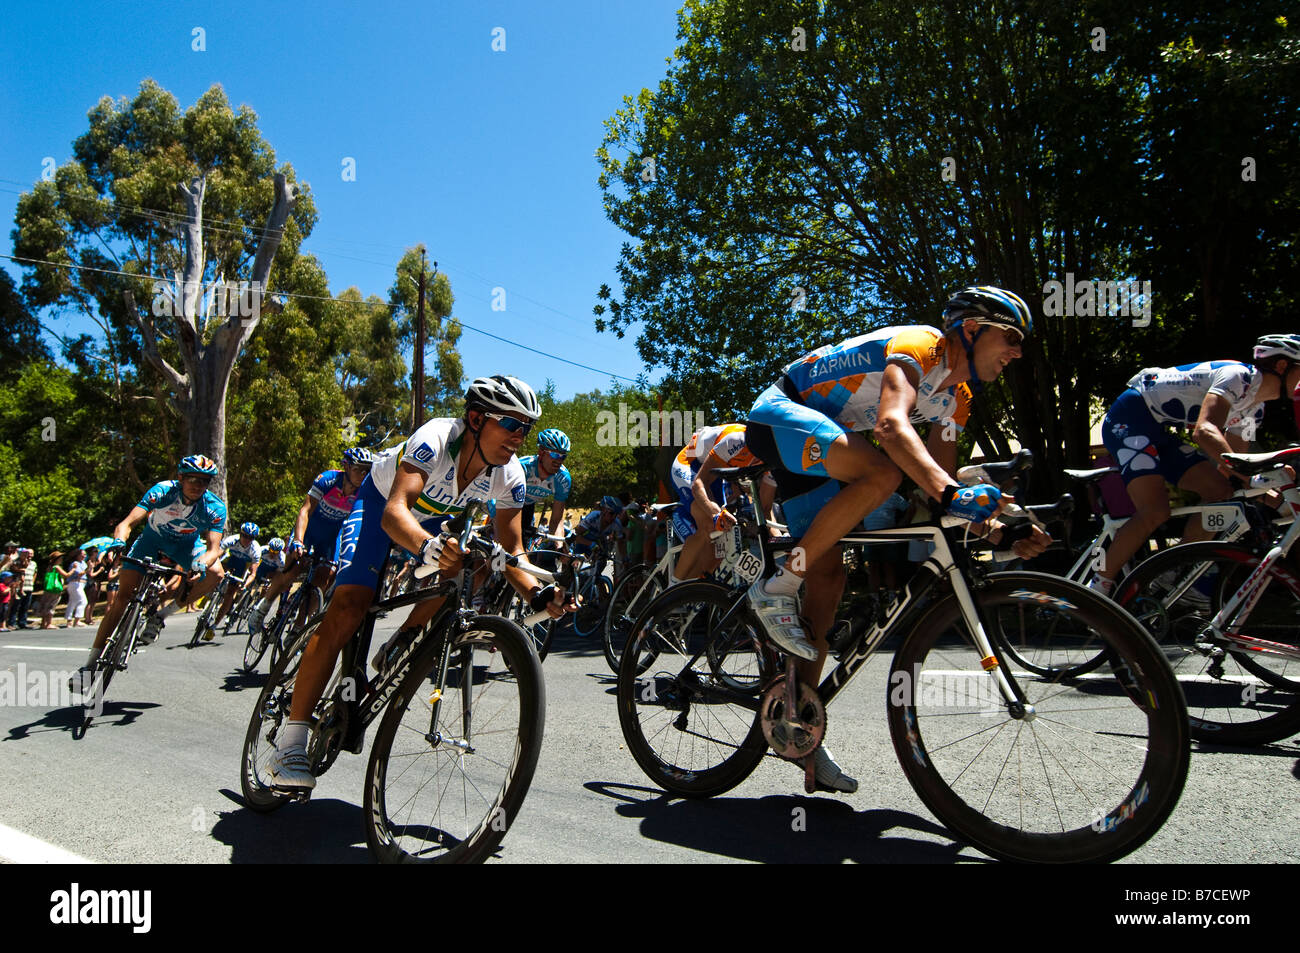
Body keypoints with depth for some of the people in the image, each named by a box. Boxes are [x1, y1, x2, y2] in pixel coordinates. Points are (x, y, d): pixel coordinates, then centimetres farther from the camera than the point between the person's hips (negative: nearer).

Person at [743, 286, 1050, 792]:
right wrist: (951, 491, -53)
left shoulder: (955, 398, 8)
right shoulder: (919, 346, -19)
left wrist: (999, 529, -8)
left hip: (819, 437, 9)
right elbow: (892, 425, -39)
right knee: (882, 472, -35)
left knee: (828, 574, 0)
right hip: (779, 413, -9)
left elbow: (939, 478, 7)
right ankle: (777, 586, -22)